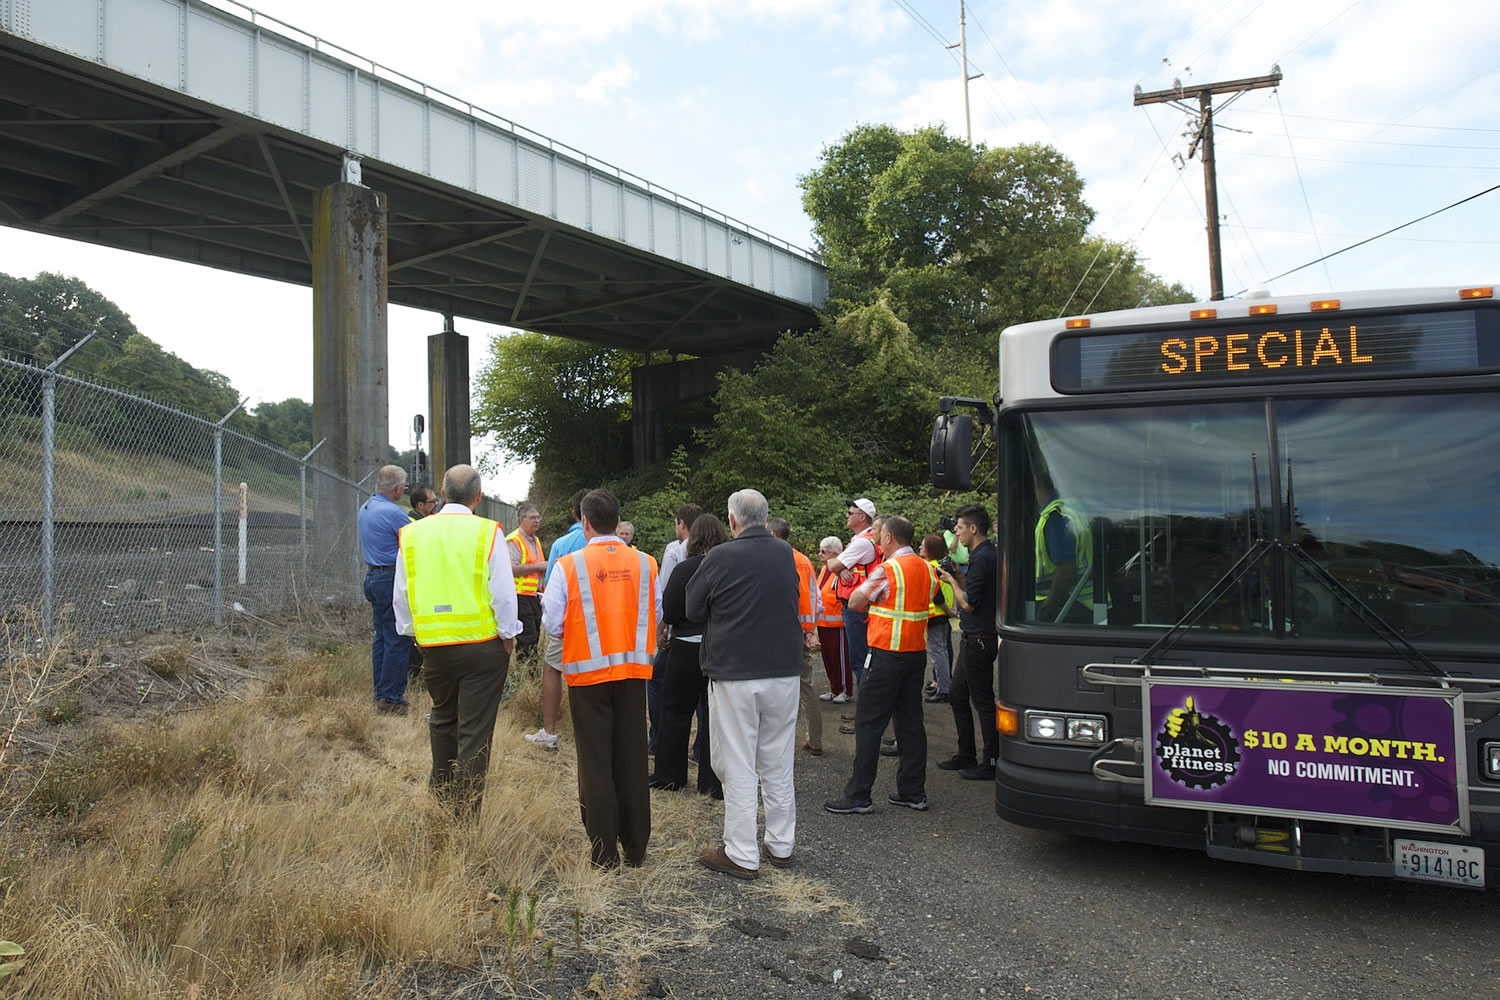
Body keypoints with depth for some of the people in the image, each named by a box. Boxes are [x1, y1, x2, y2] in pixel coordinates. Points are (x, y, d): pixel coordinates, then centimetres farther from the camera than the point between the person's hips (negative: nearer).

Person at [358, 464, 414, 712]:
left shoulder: (364, 508, 11)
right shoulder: (393, 513, -18)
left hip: (373, 577, 10)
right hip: (394, 579, -10)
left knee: (381, 636, 15)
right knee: (397, 639, -4)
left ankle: (380, 693, 21)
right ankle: (391, 698, -2)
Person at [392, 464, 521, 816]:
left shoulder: (412, 533, 3)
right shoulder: (487, 532, -9)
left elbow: (401, 595, 10)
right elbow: (504, 593, -9)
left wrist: (412, 632, 23)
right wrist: (507, 637, 3)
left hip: (433, 645, 4)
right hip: (482, 644, -4)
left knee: (442, 720, 24)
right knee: (475, 732, 2)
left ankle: (440, 797, 35)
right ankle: (465, 816, 5)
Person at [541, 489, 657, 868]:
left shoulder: (568, 566, -10)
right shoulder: (644, 563, -3)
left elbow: (552, 624, -7)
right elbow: (655, 615, 4)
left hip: (588, 671, -2)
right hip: (633, 668, 3)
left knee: (596, 762, 7)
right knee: (632, 759, 12)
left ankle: (604, 853, 12)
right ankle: (636, 848, 21)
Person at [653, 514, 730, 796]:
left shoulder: (684, 569, -12)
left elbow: (668, 614, -12)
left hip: (687, 649, -2)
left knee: (676, 711, 14)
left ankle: (669, 775, 21)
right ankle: (714, 783, 13)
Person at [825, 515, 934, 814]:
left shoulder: (887, 570, -14)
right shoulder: (926, 568, 9)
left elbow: (854, 602, -8)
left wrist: (869, 599, 12)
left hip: (887, 653, -7)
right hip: (917, 653, 7)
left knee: (868, 723, -1)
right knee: (911, 721, 12)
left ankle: (858, 796, 2)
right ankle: (913, 792, 17)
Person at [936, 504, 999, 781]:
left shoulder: (982, 557, -19)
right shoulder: (986, 554, 12)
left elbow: (969, 602, -20)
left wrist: (952, 581, -6)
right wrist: (957, 578, 7)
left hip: (979, 639, -11)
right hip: (973, 637, 11)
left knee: (983, 701, -2)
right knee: (958, 696, 18)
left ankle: (991, 763, 8)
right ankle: (966, 756, 27)